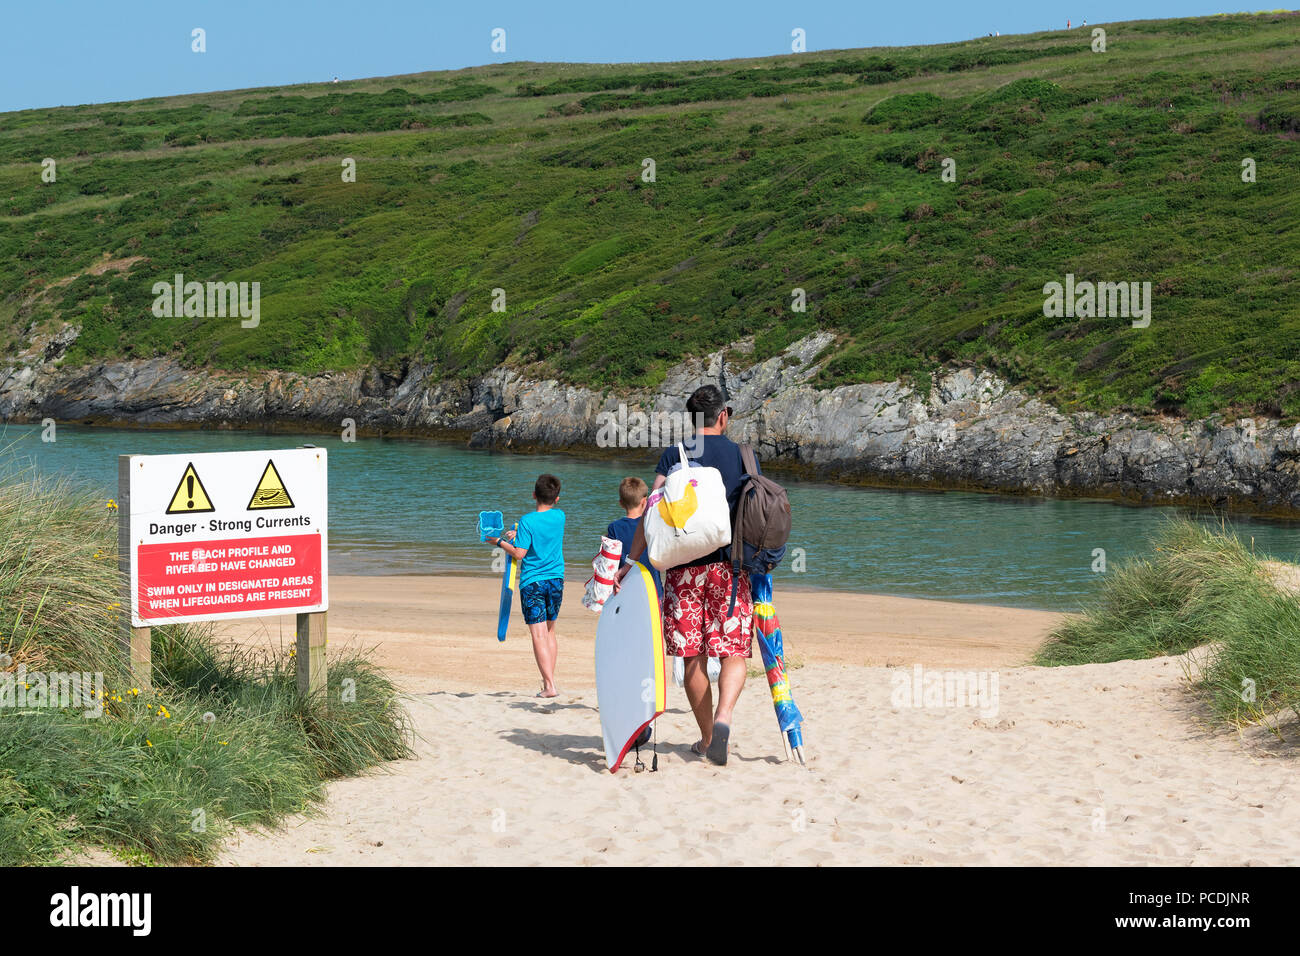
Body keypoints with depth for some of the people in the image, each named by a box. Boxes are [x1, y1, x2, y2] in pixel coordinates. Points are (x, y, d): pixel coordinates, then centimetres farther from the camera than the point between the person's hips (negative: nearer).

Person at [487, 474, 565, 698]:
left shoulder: (527, 521, -13)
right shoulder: (560, 517, 1)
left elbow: (519, 553, -16)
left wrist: (500, 542, -3)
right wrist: (518, 533, 15)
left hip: (532, 582, -5)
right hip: (556, 579, 5)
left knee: (539, 635, -6)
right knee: (550, 631, 18)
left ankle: (550, 685, -15)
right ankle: (549, 678, 22)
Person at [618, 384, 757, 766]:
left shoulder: (672, 456, 5)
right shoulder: (743, 455, 5)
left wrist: (631, 562, -4)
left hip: (683, 565, 1)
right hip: (730, 564, -1)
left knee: (693, 657, 9)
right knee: (734, 652, 0)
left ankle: (707, 737, 15)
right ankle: (723, 717, -26)